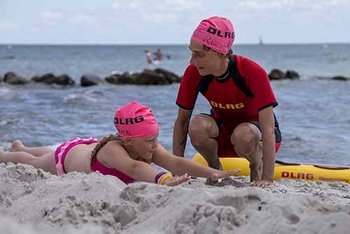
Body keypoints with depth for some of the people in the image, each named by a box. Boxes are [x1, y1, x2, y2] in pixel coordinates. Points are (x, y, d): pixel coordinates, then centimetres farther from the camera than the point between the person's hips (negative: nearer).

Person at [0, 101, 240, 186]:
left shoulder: (149, 148, -38)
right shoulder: (113, 150, -53)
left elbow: (176, 162, -54)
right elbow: (133, 167, -74)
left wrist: (213, 173, -71)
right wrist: (162, 179, -93)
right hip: (69, 155, -6)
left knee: (47, 158, 39)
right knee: (34, 163, 29)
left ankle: (20, 147, 71)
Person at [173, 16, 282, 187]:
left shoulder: (253, 72, -30)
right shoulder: (194, 73, -20)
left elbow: (268, 128, -31)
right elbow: (181, 121, -11)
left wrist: (267, 178, -37)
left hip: (254, 129, -3)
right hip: (221, 130, 3)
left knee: (243, 135, -38)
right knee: (197, 126, -31)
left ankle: (257, 166, -4)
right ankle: (214, 168, -2)